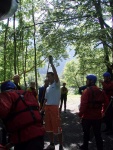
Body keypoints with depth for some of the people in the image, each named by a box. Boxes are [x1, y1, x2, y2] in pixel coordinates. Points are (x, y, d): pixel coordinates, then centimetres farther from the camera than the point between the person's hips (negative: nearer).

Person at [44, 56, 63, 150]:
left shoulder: (57, 85, -4)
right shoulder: (47, 88, 17)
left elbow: (56, 74, -19)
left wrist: (51, 63, -21)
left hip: (54, 107, -7)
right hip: (47, 108, 8)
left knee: (57, 127, -3)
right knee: (49, 127, 13)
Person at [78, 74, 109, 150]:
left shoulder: (87, 91, -15)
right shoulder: (101, 91, 4)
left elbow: (83, 104, -22)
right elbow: (106, 102, 9)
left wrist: (80, 113, -12)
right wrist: (103, 111, 19)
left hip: (87, 116, -4)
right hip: (98, 116, 4)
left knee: (86, 132, 14)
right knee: (98, 134, 11)